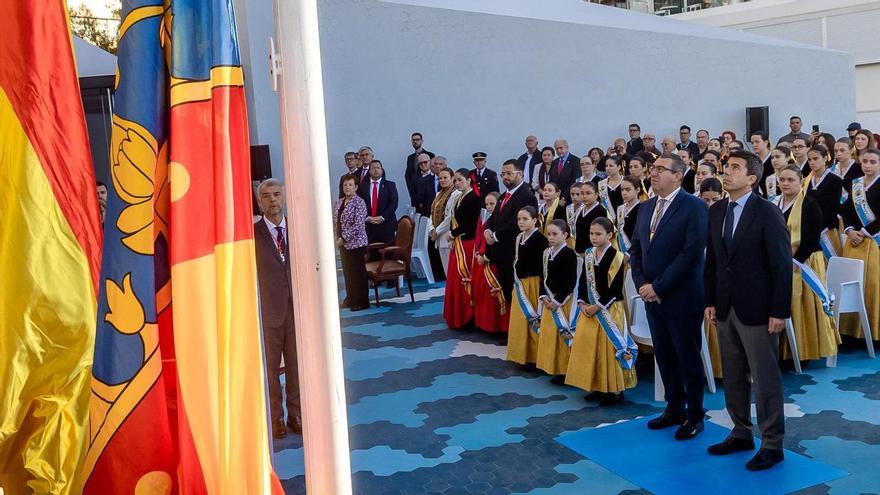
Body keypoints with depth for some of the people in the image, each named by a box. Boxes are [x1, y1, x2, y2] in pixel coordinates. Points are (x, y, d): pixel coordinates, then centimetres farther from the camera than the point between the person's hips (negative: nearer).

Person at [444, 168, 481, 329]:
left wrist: (452, 233, -6)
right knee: (455, 279, 12)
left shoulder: (474, 198, -13)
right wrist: (453, 237, 1)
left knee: (464, 279, -4)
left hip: (467, 244, -9)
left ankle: (466, 317, 5)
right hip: (457, 244, 9)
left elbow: (469, 224, -18)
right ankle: (456, 316, 21)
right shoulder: (459, 197, 14)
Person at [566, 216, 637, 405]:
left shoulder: (616, 257, -11)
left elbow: (616, 289, -14)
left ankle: (614, 390, 9)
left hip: (609, 310, -7)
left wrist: (598, 306, -16)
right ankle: (597, 387, 20)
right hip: (590, 309, 7)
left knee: (608, 348, -3)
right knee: (588, 346, 8)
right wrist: (582, 304, -2)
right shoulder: (588, 255, 8)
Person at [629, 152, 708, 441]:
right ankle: (675, 408, 29)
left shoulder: (694, 207, -11)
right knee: (664, 357, 14)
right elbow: (636, 249, 13)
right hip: (652, 297, 6)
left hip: (681, 298, -6)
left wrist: (658, 287, -18)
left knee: (688, 359, 5)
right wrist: (642, 284, -3)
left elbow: (692, 253, -19)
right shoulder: (646, 208, 11)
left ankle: (694, 415, 19)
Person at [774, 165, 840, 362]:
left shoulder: (810, 205, -6)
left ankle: (806, 351, 11)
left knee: (803, 307, -1)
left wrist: (793, 261, -18)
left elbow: (812, 239, -12)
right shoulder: (774, 204, 10)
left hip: (802, 265, -5)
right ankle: (785, 351, 15)